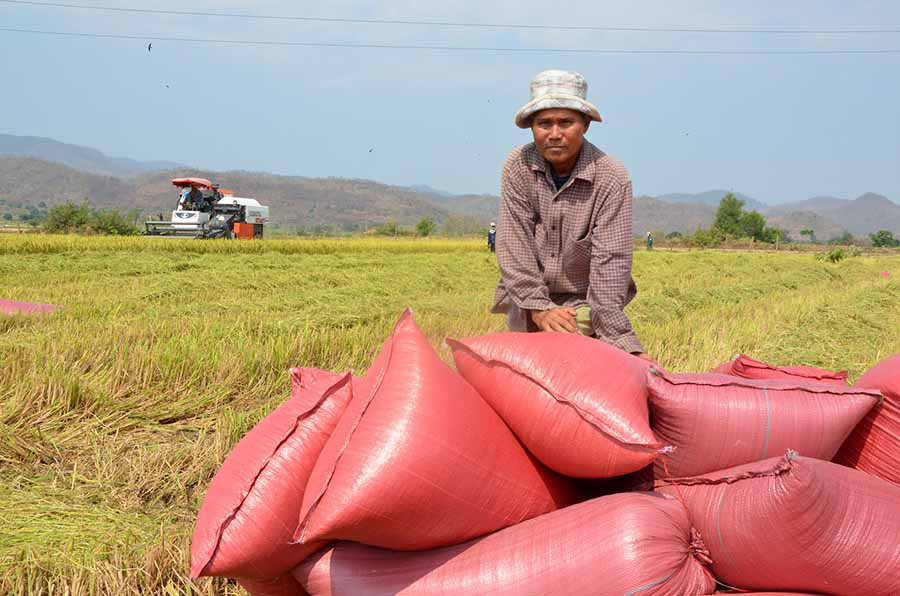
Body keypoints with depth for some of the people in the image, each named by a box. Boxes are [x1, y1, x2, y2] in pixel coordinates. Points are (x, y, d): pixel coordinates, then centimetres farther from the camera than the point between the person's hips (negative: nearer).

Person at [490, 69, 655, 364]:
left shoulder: (612, 178, -16)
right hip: (528, 304, 3)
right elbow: (514, 246, -12)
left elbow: (610, 262, -21)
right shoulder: (518, 166, -10)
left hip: (584, 303, -2)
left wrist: (621, 340, -28)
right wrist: (539, 308, -21)